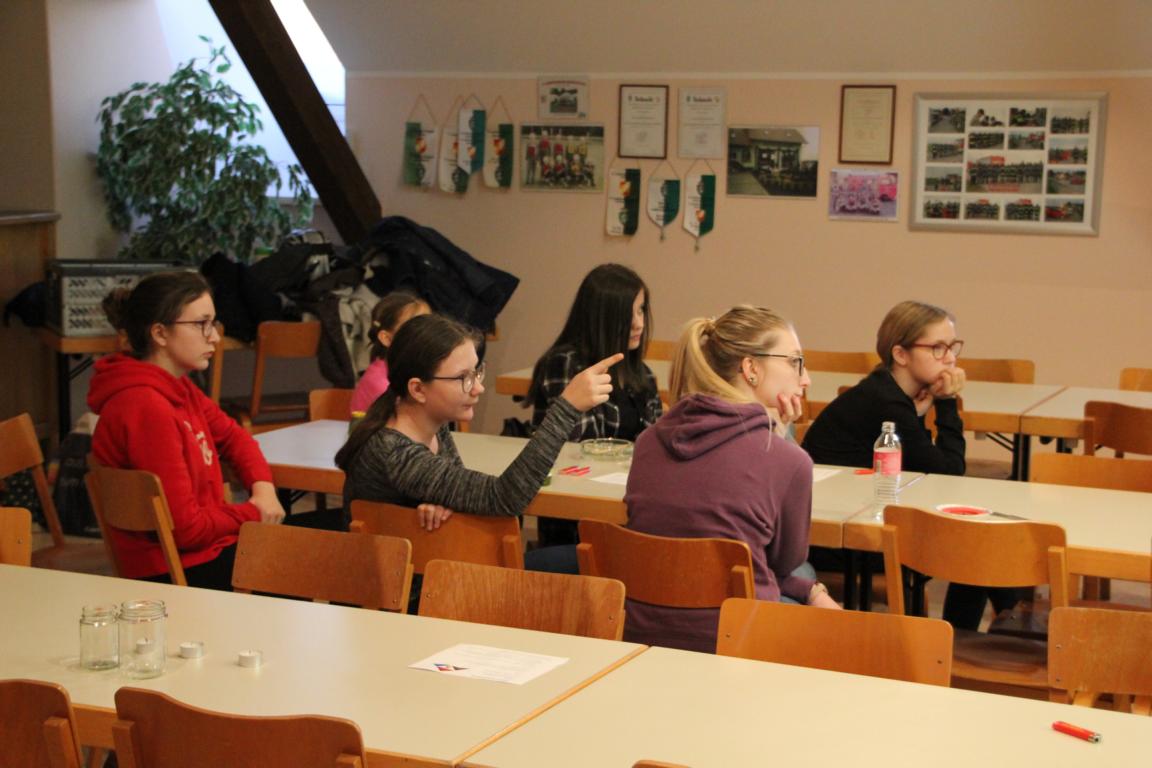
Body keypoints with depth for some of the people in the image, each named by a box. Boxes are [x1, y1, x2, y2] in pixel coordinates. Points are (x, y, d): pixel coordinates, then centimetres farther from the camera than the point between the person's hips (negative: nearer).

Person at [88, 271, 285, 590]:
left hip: (208, 548, 9)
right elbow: (185, 527, -25)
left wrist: (263, 487, 1)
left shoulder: (177, 388, 3)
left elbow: (232, 435, 20)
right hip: (179, 575, -9)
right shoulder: (146, 408, -25)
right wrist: (253, 513, -9)